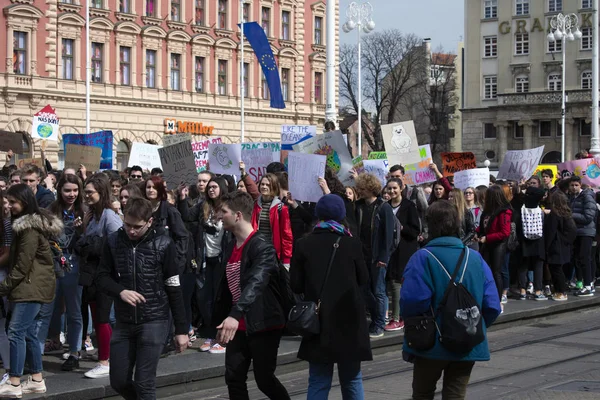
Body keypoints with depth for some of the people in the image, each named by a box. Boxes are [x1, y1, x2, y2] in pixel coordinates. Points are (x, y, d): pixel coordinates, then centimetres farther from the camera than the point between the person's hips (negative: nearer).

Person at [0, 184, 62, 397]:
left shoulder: (29, 227, -15)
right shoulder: (30, 223, 17)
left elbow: (23, 264, -18)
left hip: (32, 286, -10)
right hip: (30, 286, 10)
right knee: (29, 332, 11)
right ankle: (37, 380, 17)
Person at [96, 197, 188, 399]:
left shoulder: (163, 244, -9)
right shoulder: (114, 241, -1)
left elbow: (174, 289, -5)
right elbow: (102, 277, 4)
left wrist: (181, 329, -4)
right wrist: (120, 291, -17)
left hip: (154, 321, -4)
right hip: (124, 322, 4)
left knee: (144, 383, -6)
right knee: (118, 381, 8)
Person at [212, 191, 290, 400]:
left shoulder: (262, 245, -18)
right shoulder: (230, 247, 9)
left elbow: (256, 283, -32)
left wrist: (235, 315, -44)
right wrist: (220, 321, 14)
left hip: (263, 324, -8)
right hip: (239, 326, 8)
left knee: (264, 379, 0)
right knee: (234, 378, 4)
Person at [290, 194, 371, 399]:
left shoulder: (304, 244, -5)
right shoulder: (351, 243, -6)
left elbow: (296, 285, -3)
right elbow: (363, 279, 4)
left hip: (318, 319, 0)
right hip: (348, 317, 0)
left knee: (318, 381, 7)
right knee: (351, 379, 13)